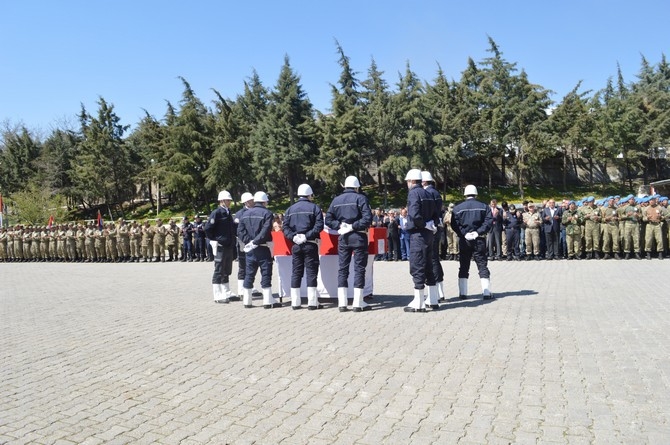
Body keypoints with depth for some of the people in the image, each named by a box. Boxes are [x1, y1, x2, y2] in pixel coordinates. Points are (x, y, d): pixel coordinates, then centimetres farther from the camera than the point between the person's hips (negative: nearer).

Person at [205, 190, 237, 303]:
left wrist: (232, 241, 13)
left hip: (229, 246, 8)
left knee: (226, 272, 14)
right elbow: (207, 228, -17)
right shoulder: (217, 213, -12)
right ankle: (218, 296, 4)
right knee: (219, 272, -2)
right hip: (220, 247, -8)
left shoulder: (228, 213, 14)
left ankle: (226, 294, 23)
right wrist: (214, 239, -10)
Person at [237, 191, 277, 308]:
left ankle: (247, 301, 13)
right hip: (263, 248, -5)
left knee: (249, 274, 10)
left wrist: (249, 241, -4)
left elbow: (240, 231, 3)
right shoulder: (267, 213, -8)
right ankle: (268, 300, 0)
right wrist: (256, 241, -14)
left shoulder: (246, 214, 11)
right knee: (266, 274, -1)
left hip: (250, 249, 5)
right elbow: (265, 231, -20)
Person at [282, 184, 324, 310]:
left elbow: (285, 226, 2)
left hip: (296, 245, 4)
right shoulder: (314, 208, -1)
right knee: (311, 272, -1)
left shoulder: (290, 209, 10)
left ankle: (295, 302, 9)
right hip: (310, 245, -4)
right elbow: (319, 225, -14)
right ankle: (312, 302, -1)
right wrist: (307, 236, -15)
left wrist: (293, 236, -7)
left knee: (296, 272, 8)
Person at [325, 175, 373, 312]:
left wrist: (340, 226, -1)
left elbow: (328, 220, 4)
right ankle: (358, 303, 2)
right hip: (358, 237, -4)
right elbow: (367, 218, -17)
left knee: (342, 269, 8)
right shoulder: (360, 198, -5)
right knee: (359, 268, 2)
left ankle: (342, 303, 7)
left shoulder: (336, 200, 8)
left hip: (343, 238, 4)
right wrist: (354, 226, -11)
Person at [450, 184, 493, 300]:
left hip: (464, 240, 0)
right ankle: (487, 292, 1)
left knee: (463, 266, 8)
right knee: (482, 265, 4)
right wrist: (478, 232, -11)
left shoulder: (458, 208, 1)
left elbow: (454, 224, -7)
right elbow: (489, 220, -10)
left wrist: (464, 234, -5)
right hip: (479, 240, 0)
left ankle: (462, 293, 7)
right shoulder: (484, 207, 2)